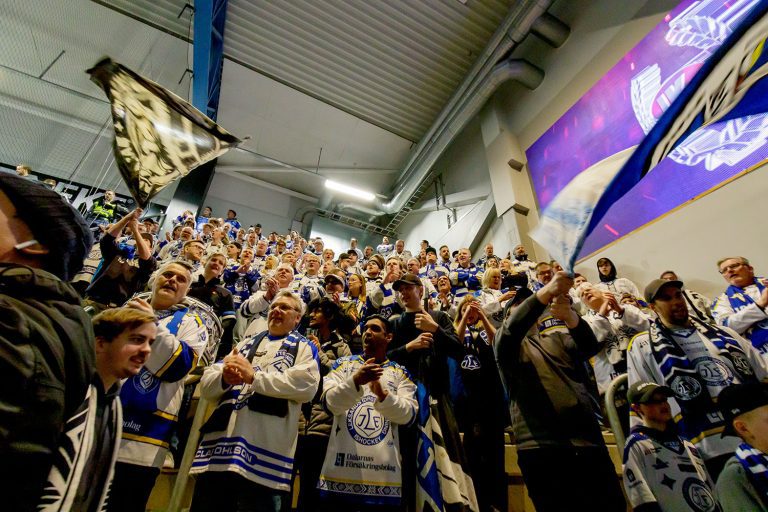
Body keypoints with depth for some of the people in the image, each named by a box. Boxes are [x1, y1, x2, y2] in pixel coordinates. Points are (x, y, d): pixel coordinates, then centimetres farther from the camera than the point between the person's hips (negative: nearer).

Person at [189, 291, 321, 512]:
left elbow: (306, 385, -12)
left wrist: (254, 376, -15)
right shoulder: (246, 343, 21)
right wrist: (224, 377, -11)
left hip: (264, 452, -4)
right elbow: (206, 384, 13)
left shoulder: (305, 348, 8)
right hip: (219, 445, 5)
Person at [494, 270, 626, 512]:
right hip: (541, 444, -4)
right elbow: (511, 329, -17)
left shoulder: (558, 338, 19)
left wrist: (570, 316, -24)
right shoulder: (508, 343, 8)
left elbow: (590, 347, -3)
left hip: (587, 439, 4)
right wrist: (543, 294, -31)